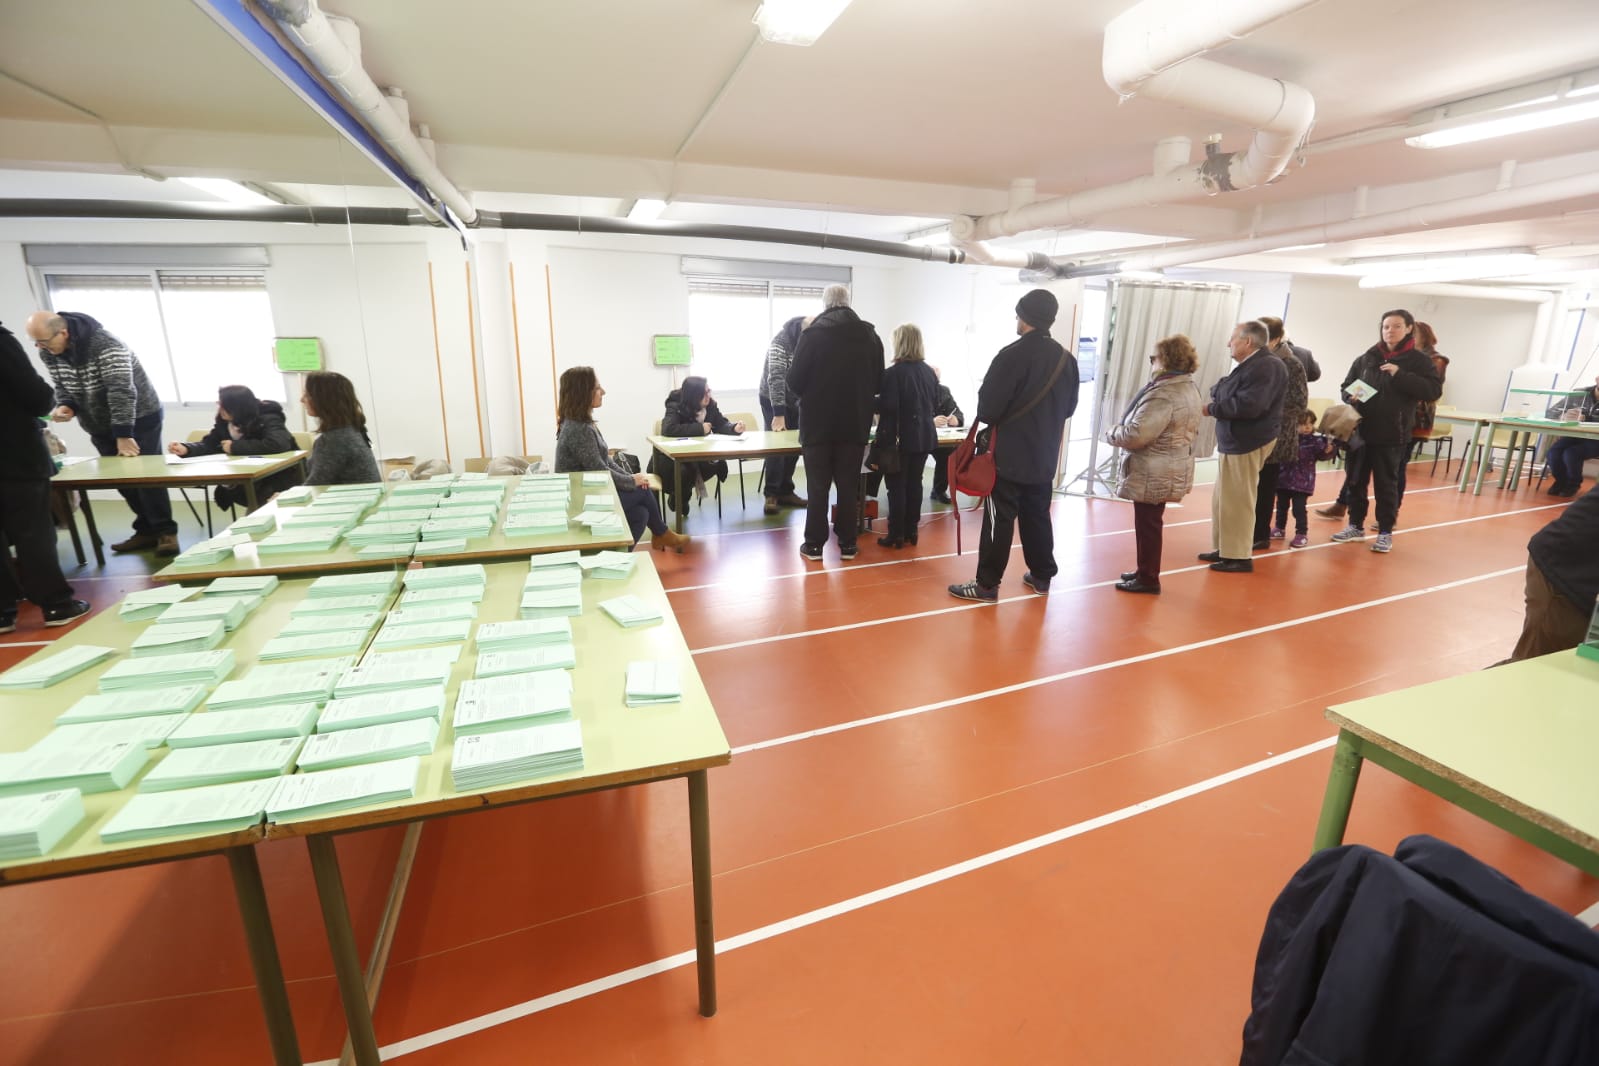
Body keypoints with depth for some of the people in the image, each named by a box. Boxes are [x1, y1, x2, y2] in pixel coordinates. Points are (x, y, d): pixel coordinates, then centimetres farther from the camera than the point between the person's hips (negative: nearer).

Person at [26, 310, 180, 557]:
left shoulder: (106, 345, -26)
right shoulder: (48, 354, -4)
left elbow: (121, 392, -31)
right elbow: (62, 386, 9)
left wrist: (124, 436, -34)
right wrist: (65, 406, -16)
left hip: (139, 418, -7)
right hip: (101, 425, 7)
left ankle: (166, 532, -2)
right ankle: (147, 531, 14)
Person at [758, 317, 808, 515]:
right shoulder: (780, 341, -25)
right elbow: (776, 378, -32)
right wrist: (778, 414, -37)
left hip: (795, 400, 5)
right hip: (773, 399, -5)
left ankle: (785, 491, 14)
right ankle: (771, 495, -4)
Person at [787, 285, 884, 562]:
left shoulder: (812, 334, -9)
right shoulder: (870, 335, 2)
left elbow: (795, 381, -9)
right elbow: (878, 383, 6)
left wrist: (804, 397, 13)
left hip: (818, 423, -2)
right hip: (855, 423, 3)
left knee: (818, 487, 5)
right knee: (849, 486, 10)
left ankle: (814, 544, 10)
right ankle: (848, 543, 15)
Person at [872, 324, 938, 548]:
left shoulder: (894, 372, -15)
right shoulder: (929, 371, 6)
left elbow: (887, 408, -19)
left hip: (902, 437, -6)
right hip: (924, 436, 6)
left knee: (897, 486, 1)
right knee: (914, 483, 12)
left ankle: (896, 535, 5)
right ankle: (911, 531, 19)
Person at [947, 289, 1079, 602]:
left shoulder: (1012, 355, -16)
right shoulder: (1067, 359, 6)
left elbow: (987, 409, -17)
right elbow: (1069, 408, 16)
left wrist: (993, 416, 4)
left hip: (1009, 456, -7)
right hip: (1045, 457, 7)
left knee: (999, 519, -3)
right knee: (1037, 516, 17)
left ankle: (987, 584, 2)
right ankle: (1041, 576, 27)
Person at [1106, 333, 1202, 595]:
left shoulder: (1164, 394, -23)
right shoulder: (1190, 388, 11)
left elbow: (1136, 435, -29)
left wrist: (1112, 434, -8)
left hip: (1154, 474, -10)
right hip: (1169, 470, 10)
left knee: (1147, 525, 0)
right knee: (1150, 523, 19)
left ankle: (1148, 579, 10)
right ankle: (1145, 571, 31)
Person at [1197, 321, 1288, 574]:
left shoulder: (1267, 366, -16)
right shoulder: (1250, 364, 17)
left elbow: (1249, 406, -27)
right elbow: (1222, 392, 15)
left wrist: (1211, 409, -16)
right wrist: (1216, 393, -6)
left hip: (1246, 444, -10)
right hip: (1234, 441, 10)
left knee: (1236, 501, -5)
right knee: (1224, 498, 15)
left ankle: (1238, 557, 3)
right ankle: (1225, 549, 24)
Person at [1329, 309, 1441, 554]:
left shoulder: (1418, 360, 0)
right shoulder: (1366, 358, 6)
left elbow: (1434, 390, -9)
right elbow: (1346, 386, 14)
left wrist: (1400, 375, -18)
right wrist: (1350, 398, -8)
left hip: (1392, 435, -3)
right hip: (1360, 431, 3)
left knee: (1386, 484, 3)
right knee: (1355, 480, 9)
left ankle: (1385, 532, 14)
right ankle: (1356, 525, 23)